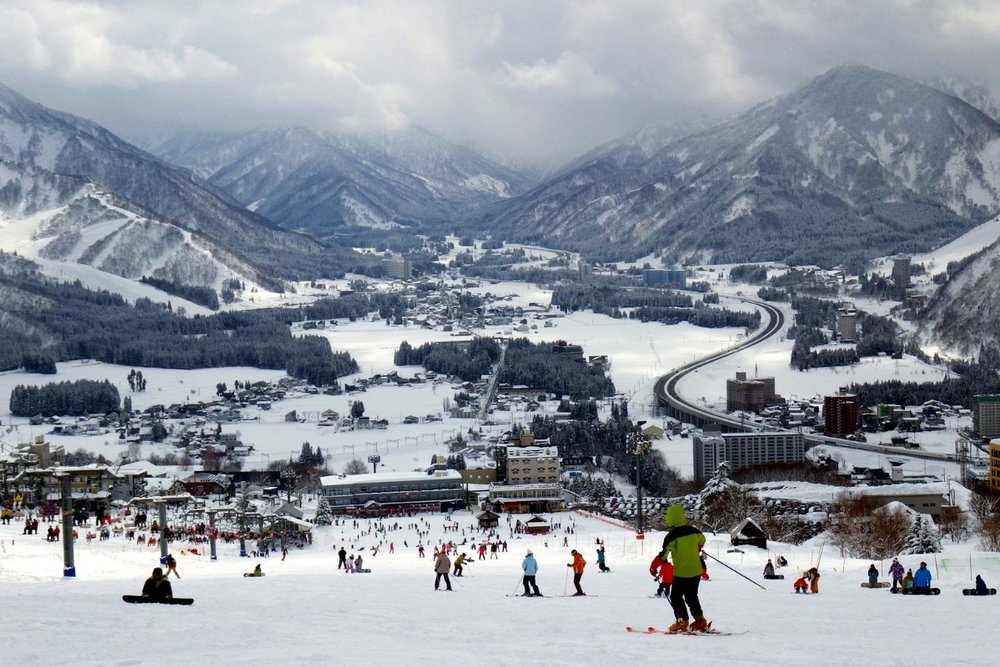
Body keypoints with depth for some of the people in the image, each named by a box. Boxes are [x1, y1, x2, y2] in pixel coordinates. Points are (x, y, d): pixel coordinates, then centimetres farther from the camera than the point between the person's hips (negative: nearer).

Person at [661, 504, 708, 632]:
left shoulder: (672, 536, -17)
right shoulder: (693, 531, 1)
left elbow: (664, 554, -16)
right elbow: (701, 541, 21)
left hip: (681, 573, -6)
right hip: (696, 571, 6)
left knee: (676, 597, 9)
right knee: (692, 596, 20)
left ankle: (682, 621, 3)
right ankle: (700, 621, 17)